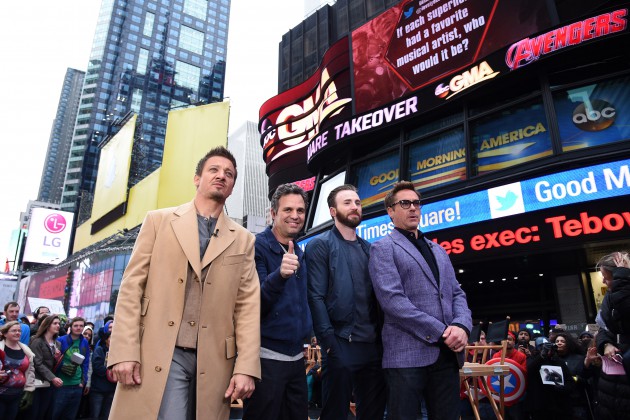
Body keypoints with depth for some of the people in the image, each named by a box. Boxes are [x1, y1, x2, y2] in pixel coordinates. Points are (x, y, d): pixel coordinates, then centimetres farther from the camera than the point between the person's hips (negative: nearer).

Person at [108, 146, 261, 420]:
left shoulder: (243, 240, 9)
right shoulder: (159, 221, 7)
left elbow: (248, 305, 3)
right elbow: (131, 287, 2)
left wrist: (246, 367, -4)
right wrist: (124, 352, -6)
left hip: (213, 362, 2)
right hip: (156, 356, -1)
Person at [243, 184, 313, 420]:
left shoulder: (299, 253, 10)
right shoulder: (257, 246, -12)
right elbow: (253, 305, -21)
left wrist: (305, 334, 12)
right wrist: (279, 275, -37)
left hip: (296, 356, 7)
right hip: (266, 357, -7)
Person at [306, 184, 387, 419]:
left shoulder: (369, 249, 17)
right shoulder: (320, 245, -1)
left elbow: (376, 295, 14)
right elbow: (316, 297, -9)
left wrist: (382, 337, 4)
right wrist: (329, 341, -17)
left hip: (373, 345, 6)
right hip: (341, 345, -5)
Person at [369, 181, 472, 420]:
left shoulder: (438, 250, 20)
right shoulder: (383, 248, -1)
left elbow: (456, 293, 14)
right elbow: (392, 300, -13)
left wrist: (462, 326, -7)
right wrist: (441, 332, -15)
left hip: (447, 353, 6)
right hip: (407, 354, -6)